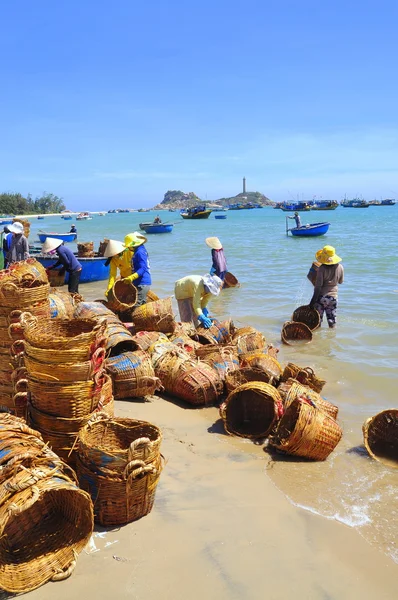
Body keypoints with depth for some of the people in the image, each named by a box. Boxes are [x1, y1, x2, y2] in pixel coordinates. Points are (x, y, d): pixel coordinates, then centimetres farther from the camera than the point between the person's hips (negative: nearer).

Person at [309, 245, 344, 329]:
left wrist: (313, 300, -14)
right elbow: (340, 281, 11)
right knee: (332, 318, 14)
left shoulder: (322, 269, -17)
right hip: (333, 296, 4)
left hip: (321, 297, -4)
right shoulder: (340, 267, -3)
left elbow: (318, 286, -17)